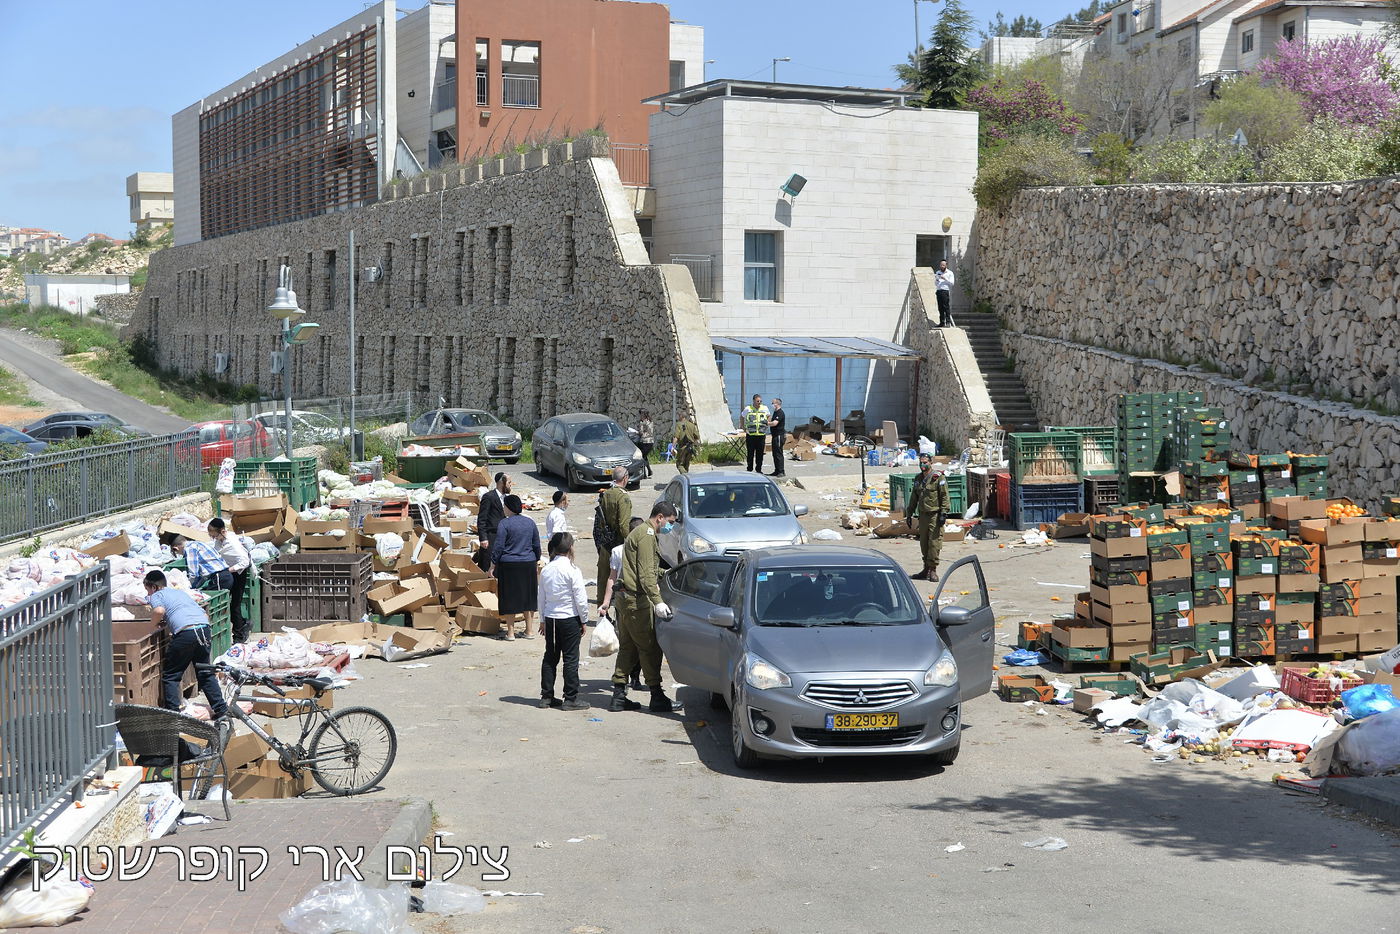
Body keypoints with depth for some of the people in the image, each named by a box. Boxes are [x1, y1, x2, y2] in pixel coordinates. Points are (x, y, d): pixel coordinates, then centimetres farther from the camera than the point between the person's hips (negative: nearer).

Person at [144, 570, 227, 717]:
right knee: (205, 673, 19)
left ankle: (173, 712, 2)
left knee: (170, 676, 8)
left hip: (185, 632, -6)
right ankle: (221, 709, 16)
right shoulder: (180, 592, 32)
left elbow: (159, 610, -13)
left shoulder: (156, 596, 13)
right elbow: (205, 614, 27)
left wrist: (155, 623, 7)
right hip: (204, 628, 6)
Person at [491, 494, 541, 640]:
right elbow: (536, 545, 13)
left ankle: (510, 632, 4)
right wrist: (536, 559, 26)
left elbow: (498, 546, -12)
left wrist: (493, 562, -3)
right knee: (528, 596, 14)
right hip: (528, 564, 5)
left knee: (510, 598, 3)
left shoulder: (504, 523, -11)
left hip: (509, 565, -5)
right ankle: (530, 631, 17)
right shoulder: (530, 522, 6)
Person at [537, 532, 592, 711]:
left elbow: (541, 598, 9)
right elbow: (580, 599, -13)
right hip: (570, 618, -6)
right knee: (571, 658, 1)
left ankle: (546, 696, 17)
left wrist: (543, 620, 19)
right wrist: (584, 620, -1)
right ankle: (570, 699, 4)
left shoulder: (545, 570, 2)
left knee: (550, 657, 13)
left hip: (550, 619, 6)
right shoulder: (572, 570, -14)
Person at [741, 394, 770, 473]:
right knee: (750, 453, 2)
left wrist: (767, 424, 11)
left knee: (760, 453, 4)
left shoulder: (765, 408, 5)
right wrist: (744, 428, 7)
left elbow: (768, 416, 25)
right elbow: (741, 417, 13)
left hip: (761, 435, 2)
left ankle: (758, 469, 15)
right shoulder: (748, 409, -2)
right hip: (750, 435, -2)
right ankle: (749, 469, 12)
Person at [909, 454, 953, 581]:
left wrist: (944, 513, -16)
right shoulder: (918, 479, 15)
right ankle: (926, 569, 18)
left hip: (935, 514, -7)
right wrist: (910, 513, 19)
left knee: (934, 542, -7)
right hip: (922, 514, 7)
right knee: (924, 543, 10)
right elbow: (914, 497, 23)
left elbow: (945, 496, -9)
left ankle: (933, 570, -3)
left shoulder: (938, 477, -6)